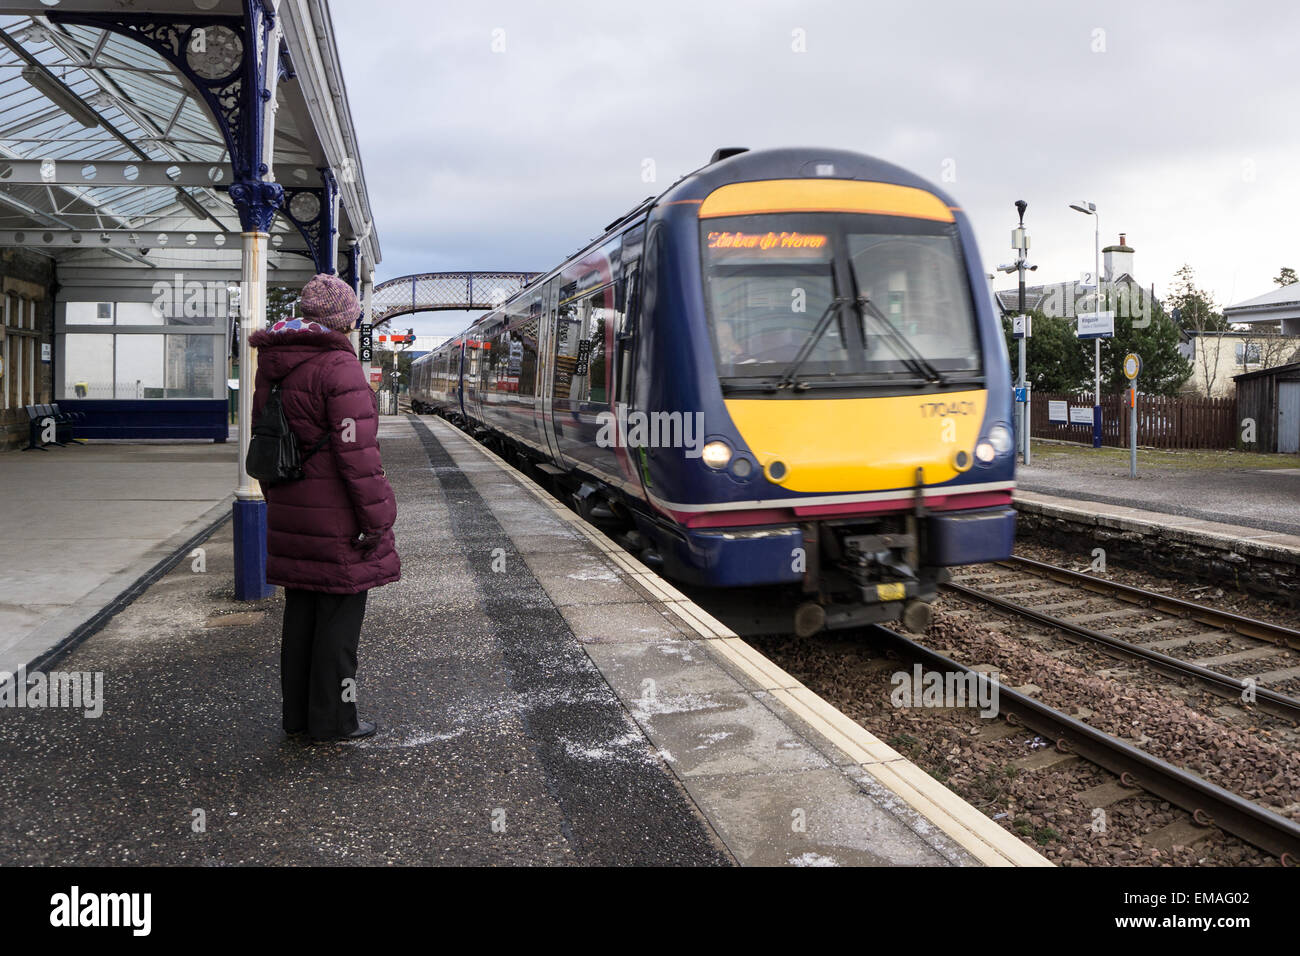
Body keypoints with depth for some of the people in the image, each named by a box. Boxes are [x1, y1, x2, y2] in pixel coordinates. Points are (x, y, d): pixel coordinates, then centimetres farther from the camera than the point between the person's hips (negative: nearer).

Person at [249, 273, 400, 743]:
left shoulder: (271, 366, 12)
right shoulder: (339, 366, -16)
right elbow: (356, 450, -20)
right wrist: (377, 518, -14)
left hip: (291, 511, 8)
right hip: (336, 516, -8)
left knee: (301, 610, 16)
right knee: (340, 611, 2)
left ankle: (297, 713, 25)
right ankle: (333, 719, 10)